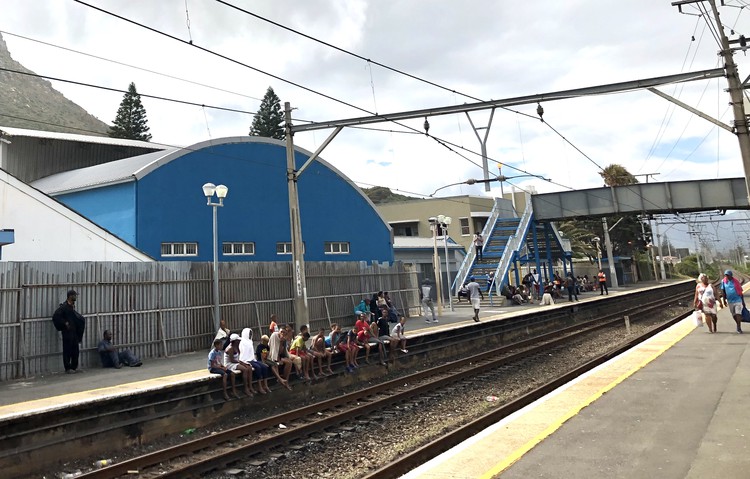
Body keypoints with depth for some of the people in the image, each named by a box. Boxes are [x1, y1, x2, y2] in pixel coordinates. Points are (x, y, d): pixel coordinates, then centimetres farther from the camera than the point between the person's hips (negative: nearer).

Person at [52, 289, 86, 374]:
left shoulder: (72, 306, 12)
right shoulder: (64, 306, -13)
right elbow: (55, 316, -21)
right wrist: (65, 323, -16)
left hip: (74, 332, 8)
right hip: (67, 332, -8)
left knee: (75, 350, 11)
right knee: (67, 350, -1)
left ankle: (74, 367, 19)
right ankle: (68, 369, 6)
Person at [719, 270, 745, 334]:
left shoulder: (736, 282, -4)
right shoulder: (723, 281, 0)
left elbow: (741, 292, 3)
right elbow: (723, 291, 5)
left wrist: (743, 301, 5)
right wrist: (724, 300, 0)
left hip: (738, 300, -3)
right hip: (730, 301, 3)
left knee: (738, 314, -11)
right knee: (734, 315, 10)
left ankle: (739, 328, -8)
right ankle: (738, 325, 29)